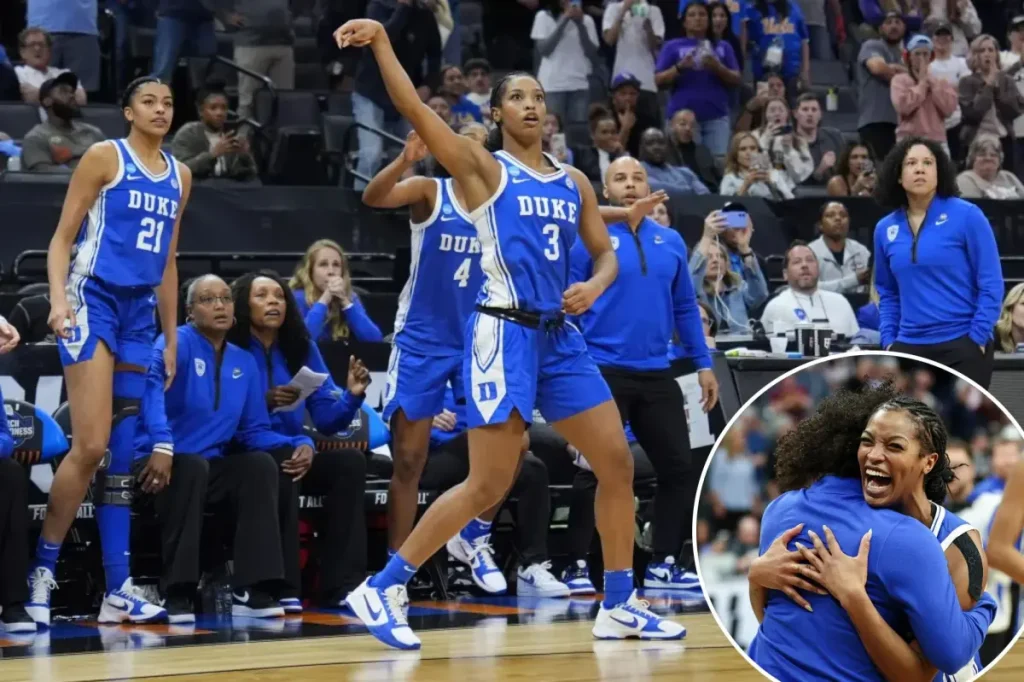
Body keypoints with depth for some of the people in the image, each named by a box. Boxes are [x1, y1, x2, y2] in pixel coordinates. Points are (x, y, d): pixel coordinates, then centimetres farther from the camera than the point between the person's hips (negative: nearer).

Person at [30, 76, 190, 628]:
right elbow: (62, 237, -4)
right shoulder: (104, 157, -2)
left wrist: (171, 337, 19)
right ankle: (41, 572, -4)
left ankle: (117, 592, 4)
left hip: (140, 313, 6)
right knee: (90, 447, -16)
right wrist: (58, 299, -19)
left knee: (121, 455, 5)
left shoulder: (179, 176, 15)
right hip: (93, 300, -6)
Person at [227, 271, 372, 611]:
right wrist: (264, 403, -27)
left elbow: (327, 420, 4)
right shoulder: (229, 350, -8)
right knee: (278, 471, -36)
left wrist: (352, 395, -15)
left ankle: (341, 587, -22)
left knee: (350, 462, -20)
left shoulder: (301, 348, 8)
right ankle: (281, 589, -32)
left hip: (293, 455, 5)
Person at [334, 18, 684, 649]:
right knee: (489, 485, -9)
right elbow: (416, 111, -14)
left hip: (561, 336, 6)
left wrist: (594, 286, -5)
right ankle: (382, 588, 1)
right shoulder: (484, 167, -3)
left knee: (618, 463, 5)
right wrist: (382, 44, -25)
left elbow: (606, 252, 18)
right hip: (506, 335, -6)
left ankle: (620, 605, 16)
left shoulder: (575, 182, 14)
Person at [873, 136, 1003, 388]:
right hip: (909, 348, 4)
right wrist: (889, 340, 6)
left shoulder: (967, 216, -6)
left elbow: (991, 284, -6)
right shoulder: (885, 229, 7)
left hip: (962, 347, -4)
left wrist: (977, 339, -11)